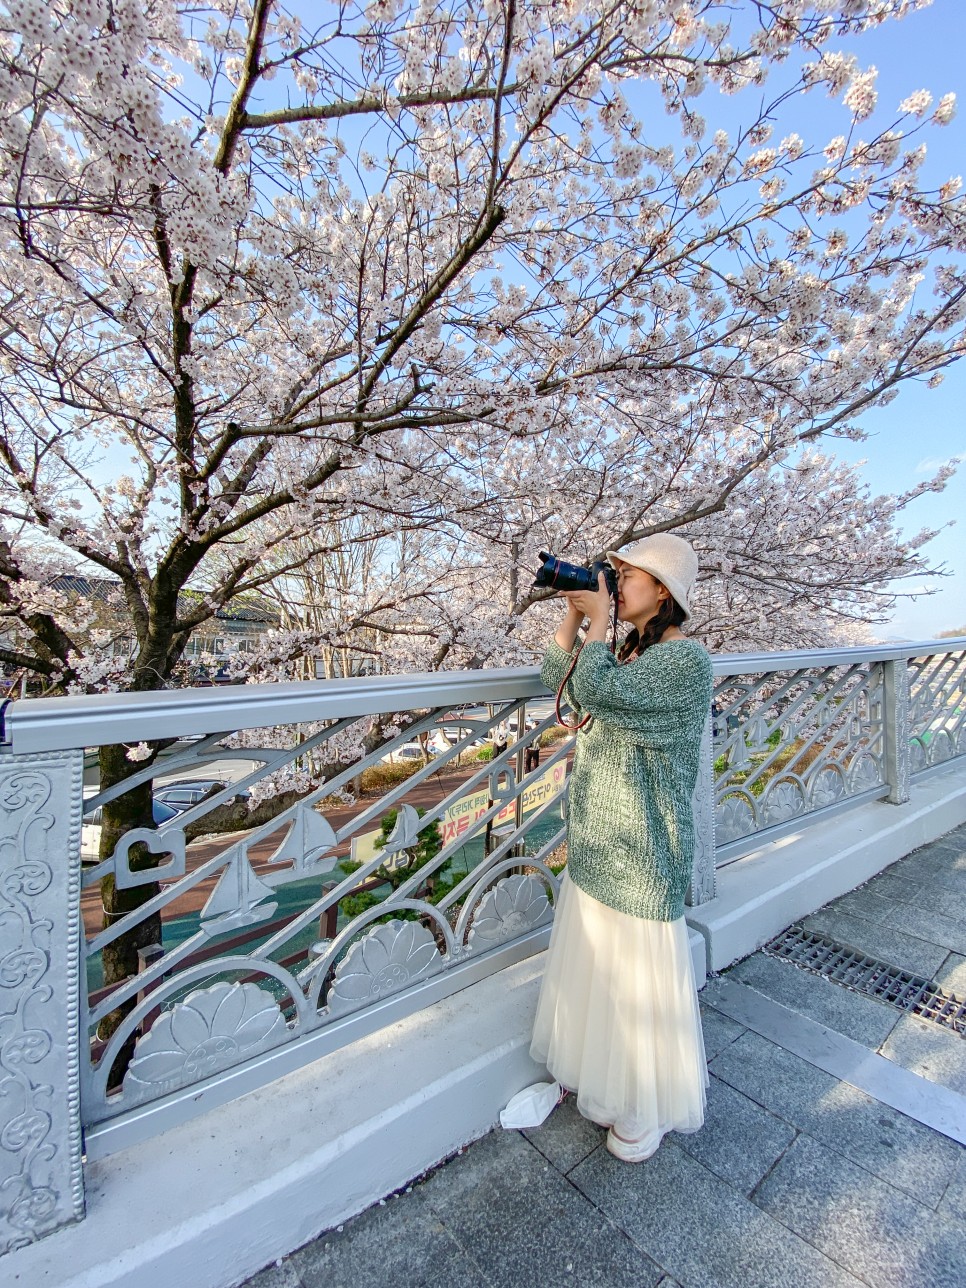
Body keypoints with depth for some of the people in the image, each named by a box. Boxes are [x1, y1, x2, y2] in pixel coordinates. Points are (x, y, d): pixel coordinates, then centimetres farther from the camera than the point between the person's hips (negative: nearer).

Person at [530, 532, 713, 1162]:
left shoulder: (687, 660, -21)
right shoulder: (633, 655, 7)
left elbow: (594, 691, -32)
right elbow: (558, 678, 10)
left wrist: (598, 620, -18)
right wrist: (573, 611, 1)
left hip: (640, 857, -8)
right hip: (596, 848, 9)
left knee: (640, 984, 12)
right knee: (596, 973, 24)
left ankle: (649, 1110, 40)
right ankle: (606, 1080, 50)